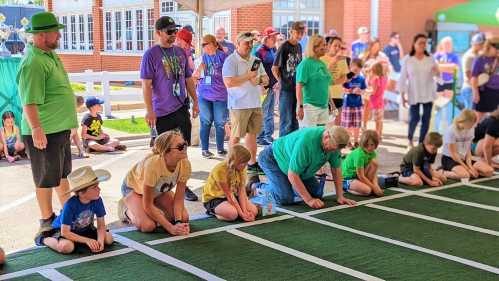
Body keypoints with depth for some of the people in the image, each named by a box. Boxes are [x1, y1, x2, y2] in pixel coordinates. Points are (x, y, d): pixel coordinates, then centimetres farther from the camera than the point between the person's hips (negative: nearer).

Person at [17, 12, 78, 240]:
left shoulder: (50, 54, 8)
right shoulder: (33, 63, -23)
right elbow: (29, 102, -27)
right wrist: (36, 129, -31)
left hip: (61, 127, 10)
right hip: (44, 132, -10)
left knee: (63, 174, 22)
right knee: (46, 179, 5)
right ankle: (47, 220, 19)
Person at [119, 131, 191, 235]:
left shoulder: (185, 164, -29)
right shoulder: (153, 164, -41)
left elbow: (179, 199, -19)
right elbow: (148, 205, -34)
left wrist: (178, 222, -34)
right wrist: (171, 228, -35)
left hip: (159, 189, 5)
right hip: (134, 187, -5)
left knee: (184, 218, -12)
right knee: (148, 225, -26)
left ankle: (156, 212, 14)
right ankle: (127, 209, 4)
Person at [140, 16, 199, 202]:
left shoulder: (180, 52, 9)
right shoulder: (151, 54, -8)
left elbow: (188, 79, 17)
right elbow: (146, 84, -11)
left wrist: (195, 101, 15)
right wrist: (149, 110, -16)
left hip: (182, 108, 5)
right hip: (163, 112, -5)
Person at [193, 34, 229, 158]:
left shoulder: (222, 56, -3)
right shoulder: (202, 57, 6)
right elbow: (195, 76, 8)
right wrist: (199, 69, -10)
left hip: (219, 95, -2)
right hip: (204, 95, 2)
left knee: (220, 123, 6)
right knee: (206, 122, 5)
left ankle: (220, 148, 20)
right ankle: (204, 149, 14)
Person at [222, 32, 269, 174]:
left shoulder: (255, 60, 14)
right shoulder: (231, 61, -9)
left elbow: (266, 79, 17)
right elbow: (229, 82, -21)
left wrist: (260, 80, -7)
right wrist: (248, 76, -15)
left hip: (255, 103, 7)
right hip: (239, 104, -7)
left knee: (252, 133, 12)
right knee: (236, 136, 0)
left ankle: (252, 163, 20)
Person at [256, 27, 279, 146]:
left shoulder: (274, 49, 11)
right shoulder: (259, 51, -12)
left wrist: (277, 82, 8)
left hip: (273, 86, 8)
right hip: (264, 87, -8)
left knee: (270, 113, 14)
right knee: (263, 113, -1)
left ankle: (269, 136, 24)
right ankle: (259, 137, 7)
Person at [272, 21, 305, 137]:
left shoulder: (298, 47, 9)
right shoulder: (284, 47, -11)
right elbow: (274, 68, -8)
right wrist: (282, 82, -5)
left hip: (297, 87, 7)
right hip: (286, 89, -7)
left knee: (295, 119, 14)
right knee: (286, 121, -1)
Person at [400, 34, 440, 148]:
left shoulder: (430, 58, 3)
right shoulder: (408, 59, -4)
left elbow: (437, 74, 8)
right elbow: (403, 78, -2)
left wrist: (437, 72, -17)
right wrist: (403, 95, -5)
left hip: (428, 94, 3)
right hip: (414, 94, -2)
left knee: (426, 119, 2)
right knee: (414, 118, -5)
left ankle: (422, 143, 14)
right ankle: (410, 139, 24)